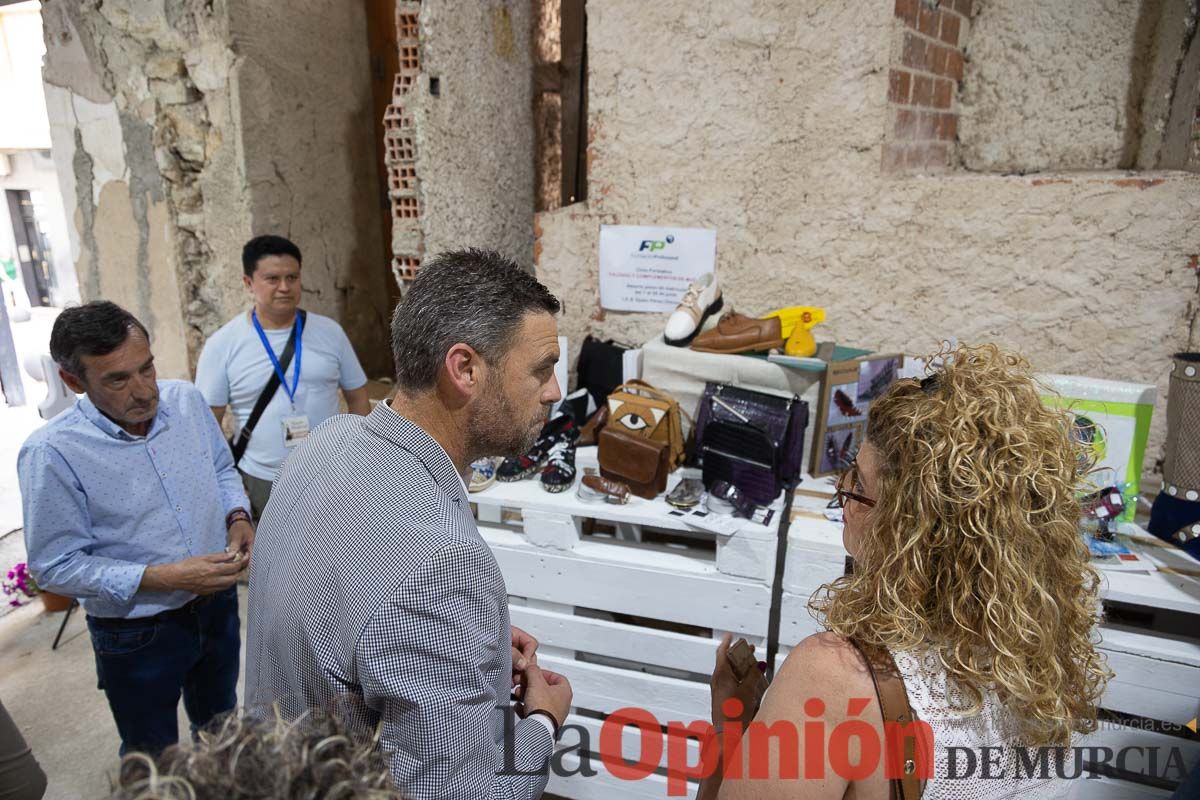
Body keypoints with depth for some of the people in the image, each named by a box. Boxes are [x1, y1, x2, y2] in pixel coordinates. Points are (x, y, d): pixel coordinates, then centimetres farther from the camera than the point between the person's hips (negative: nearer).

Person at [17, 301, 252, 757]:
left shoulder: (187, 400, -10)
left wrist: (238, 515, -13)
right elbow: (56, 567, -18)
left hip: (218, 602, 5)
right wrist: (165, 578, -27)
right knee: (153, 759, 21)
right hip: (137, 634, -4)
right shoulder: (51, 454, -24)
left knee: (220, 722, 30)